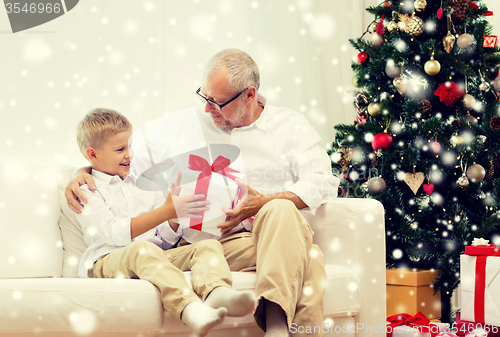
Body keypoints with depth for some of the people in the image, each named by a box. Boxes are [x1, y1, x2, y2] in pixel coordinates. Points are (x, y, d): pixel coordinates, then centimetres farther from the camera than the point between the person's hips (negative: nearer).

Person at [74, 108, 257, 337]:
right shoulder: (87, 191, 7)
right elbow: (115, 234, -12)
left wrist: (178, 209, 0)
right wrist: (167, 211, -19)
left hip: (157, 255, 6)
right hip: (108, 259, -6)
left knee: (209, 245, -17)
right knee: (143, 248, -38)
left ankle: (216, 293, -53)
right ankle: (189, 308, -63)